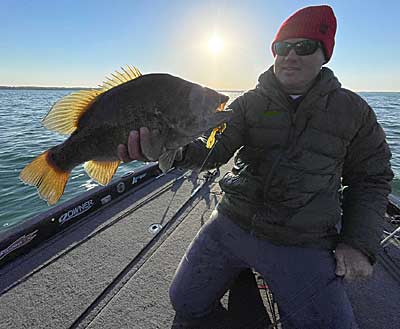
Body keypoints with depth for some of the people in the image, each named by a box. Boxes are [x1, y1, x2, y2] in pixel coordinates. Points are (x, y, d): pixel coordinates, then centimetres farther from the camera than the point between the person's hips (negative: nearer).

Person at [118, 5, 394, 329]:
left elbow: (371, 178, 7)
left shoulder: (352, 109, 0)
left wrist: (360, 244, -2)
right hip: (231, 225, 2)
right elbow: (215, 149, -15)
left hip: (304, 246, 0)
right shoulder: (249, 102, -1)